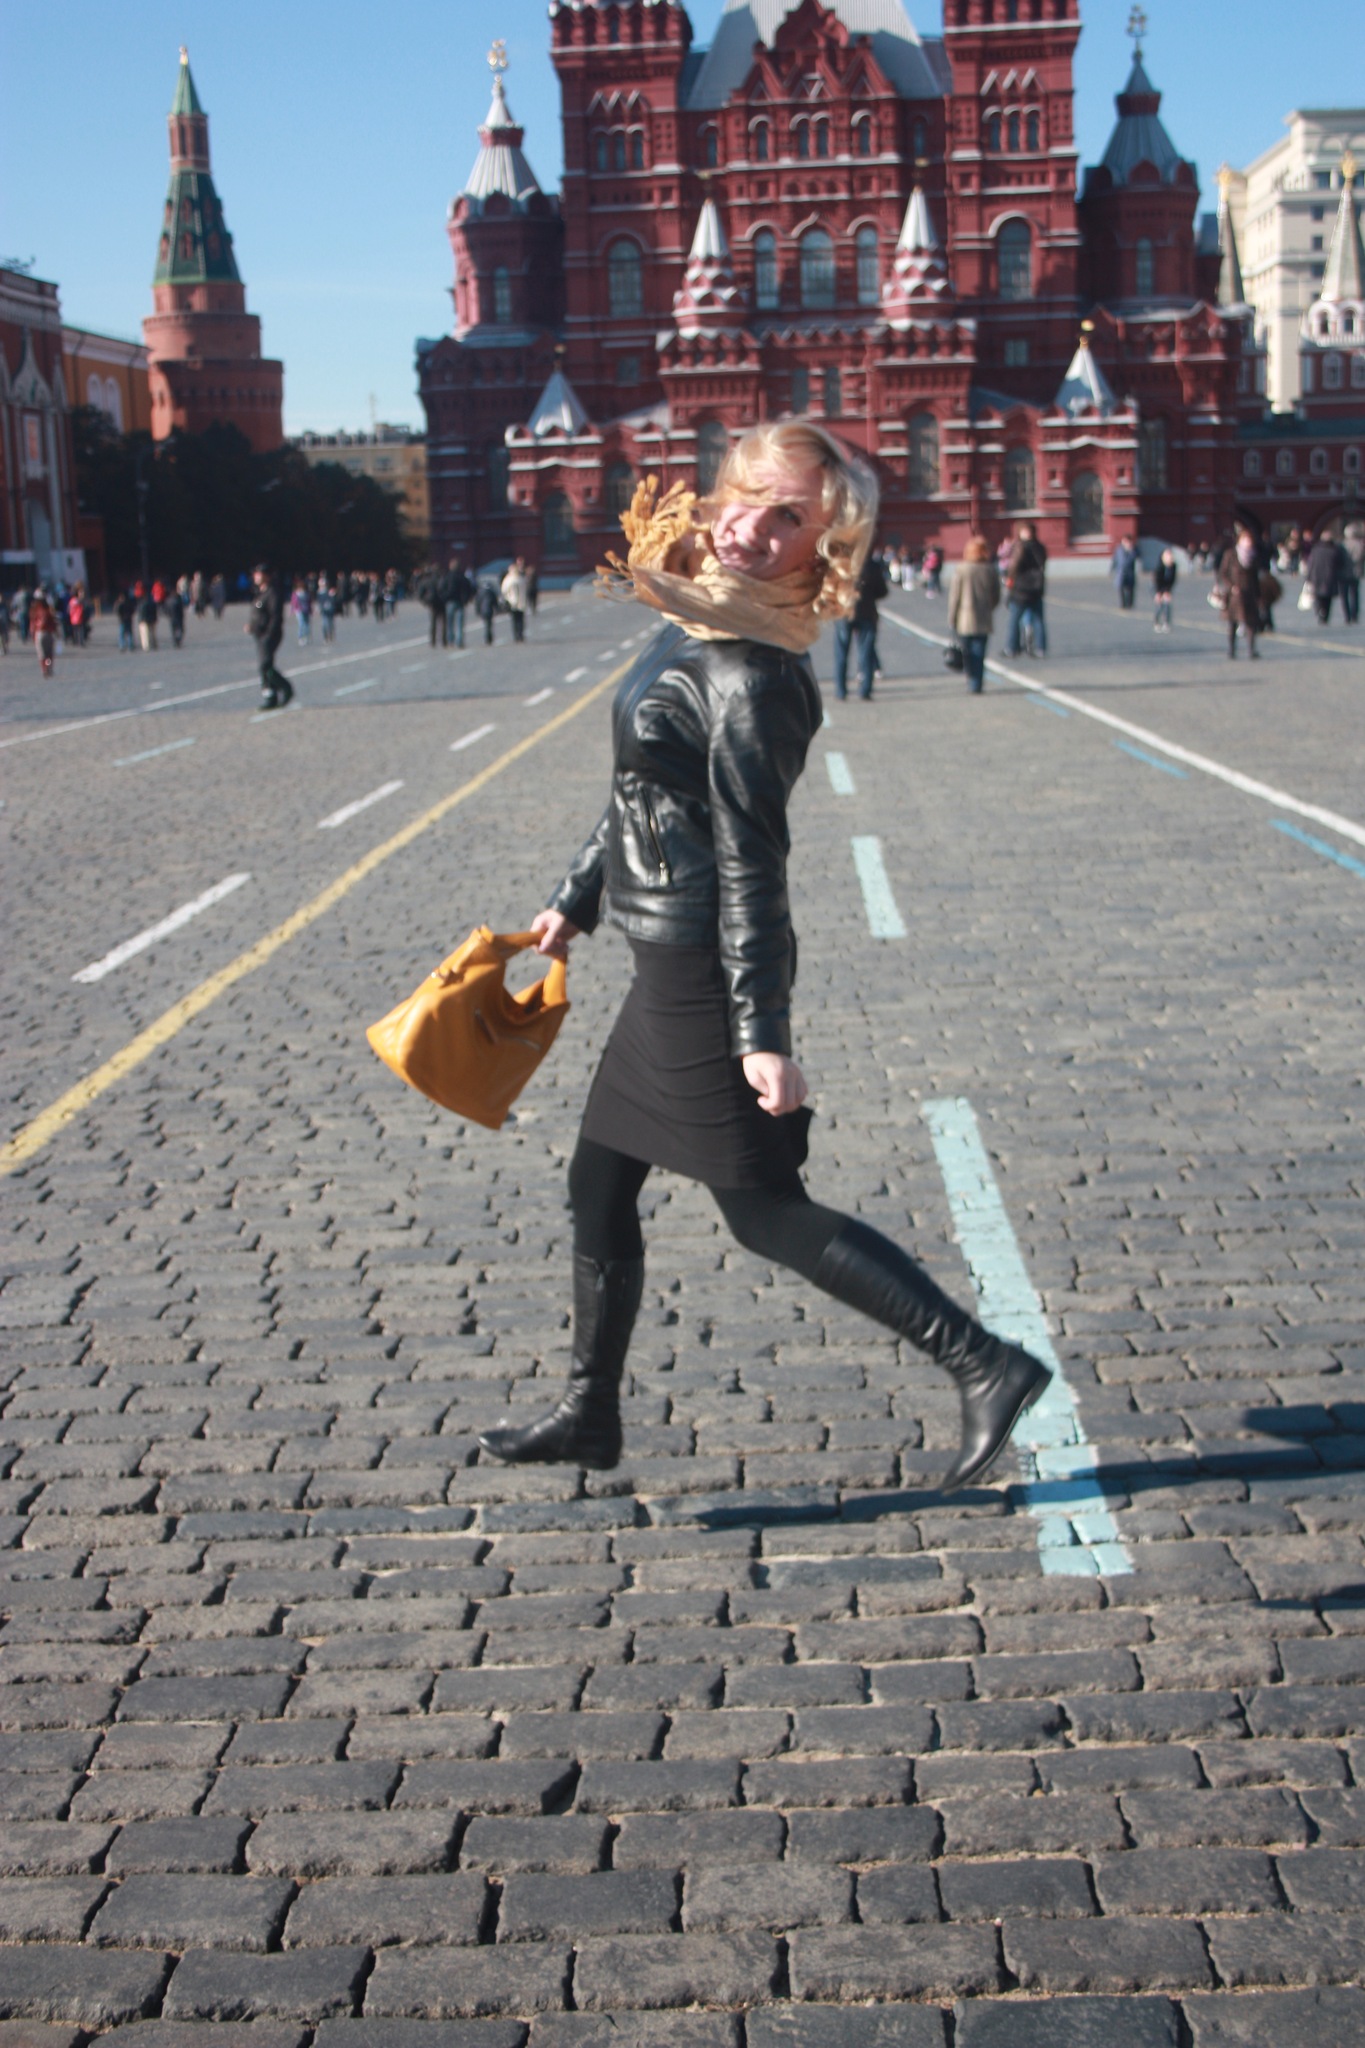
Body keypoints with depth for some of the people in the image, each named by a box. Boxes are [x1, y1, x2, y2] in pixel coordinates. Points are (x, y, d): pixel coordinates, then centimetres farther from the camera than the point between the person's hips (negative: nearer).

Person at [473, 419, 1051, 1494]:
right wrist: (575, 901, 26)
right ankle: (590, 1413, 32)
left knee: (768, 1211, -1)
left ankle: (985, 1363, 4)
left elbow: (751, 860, -23)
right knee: (598, 1185, 17)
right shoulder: (691, 628, 7)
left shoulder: (745, 673, -20)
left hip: (703, 974, -9)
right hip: (670, 965, 9)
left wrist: (762, 1032, -22)